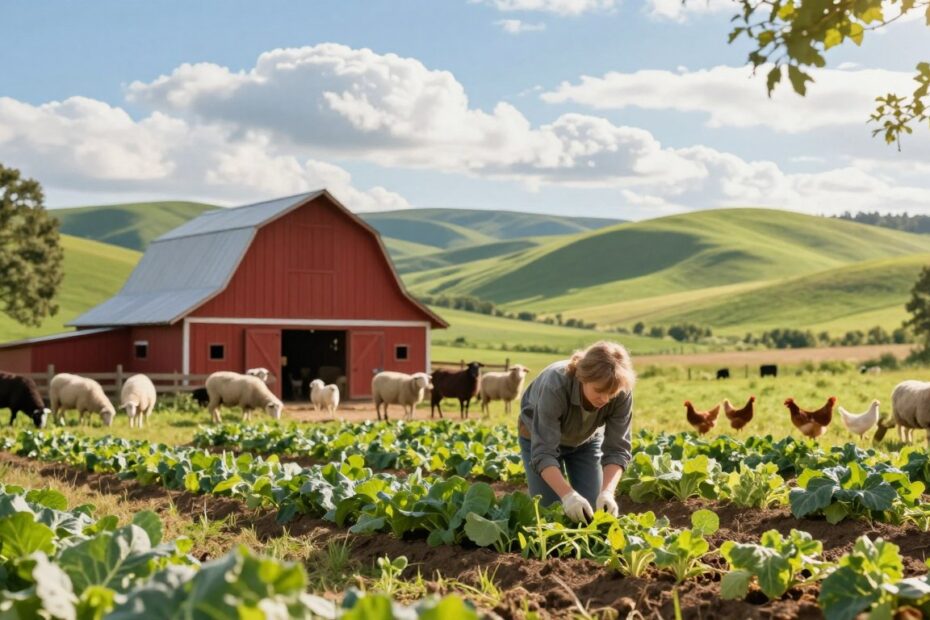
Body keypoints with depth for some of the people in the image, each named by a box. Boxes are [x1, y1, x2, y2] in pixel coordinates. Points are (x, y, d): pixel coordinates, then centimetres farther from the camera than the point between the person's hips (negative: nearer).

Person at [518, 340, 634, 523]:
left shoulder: (621, 394, -32)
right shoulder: (555, 386, -42)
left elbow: (617, 448, -27)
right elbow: (543, 452, -43)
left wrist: (607, 492, -44)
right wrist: (568, 494, -56)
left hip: (586, 439, 3)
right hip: (540, 436, -3)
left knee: (593, 510, -4)